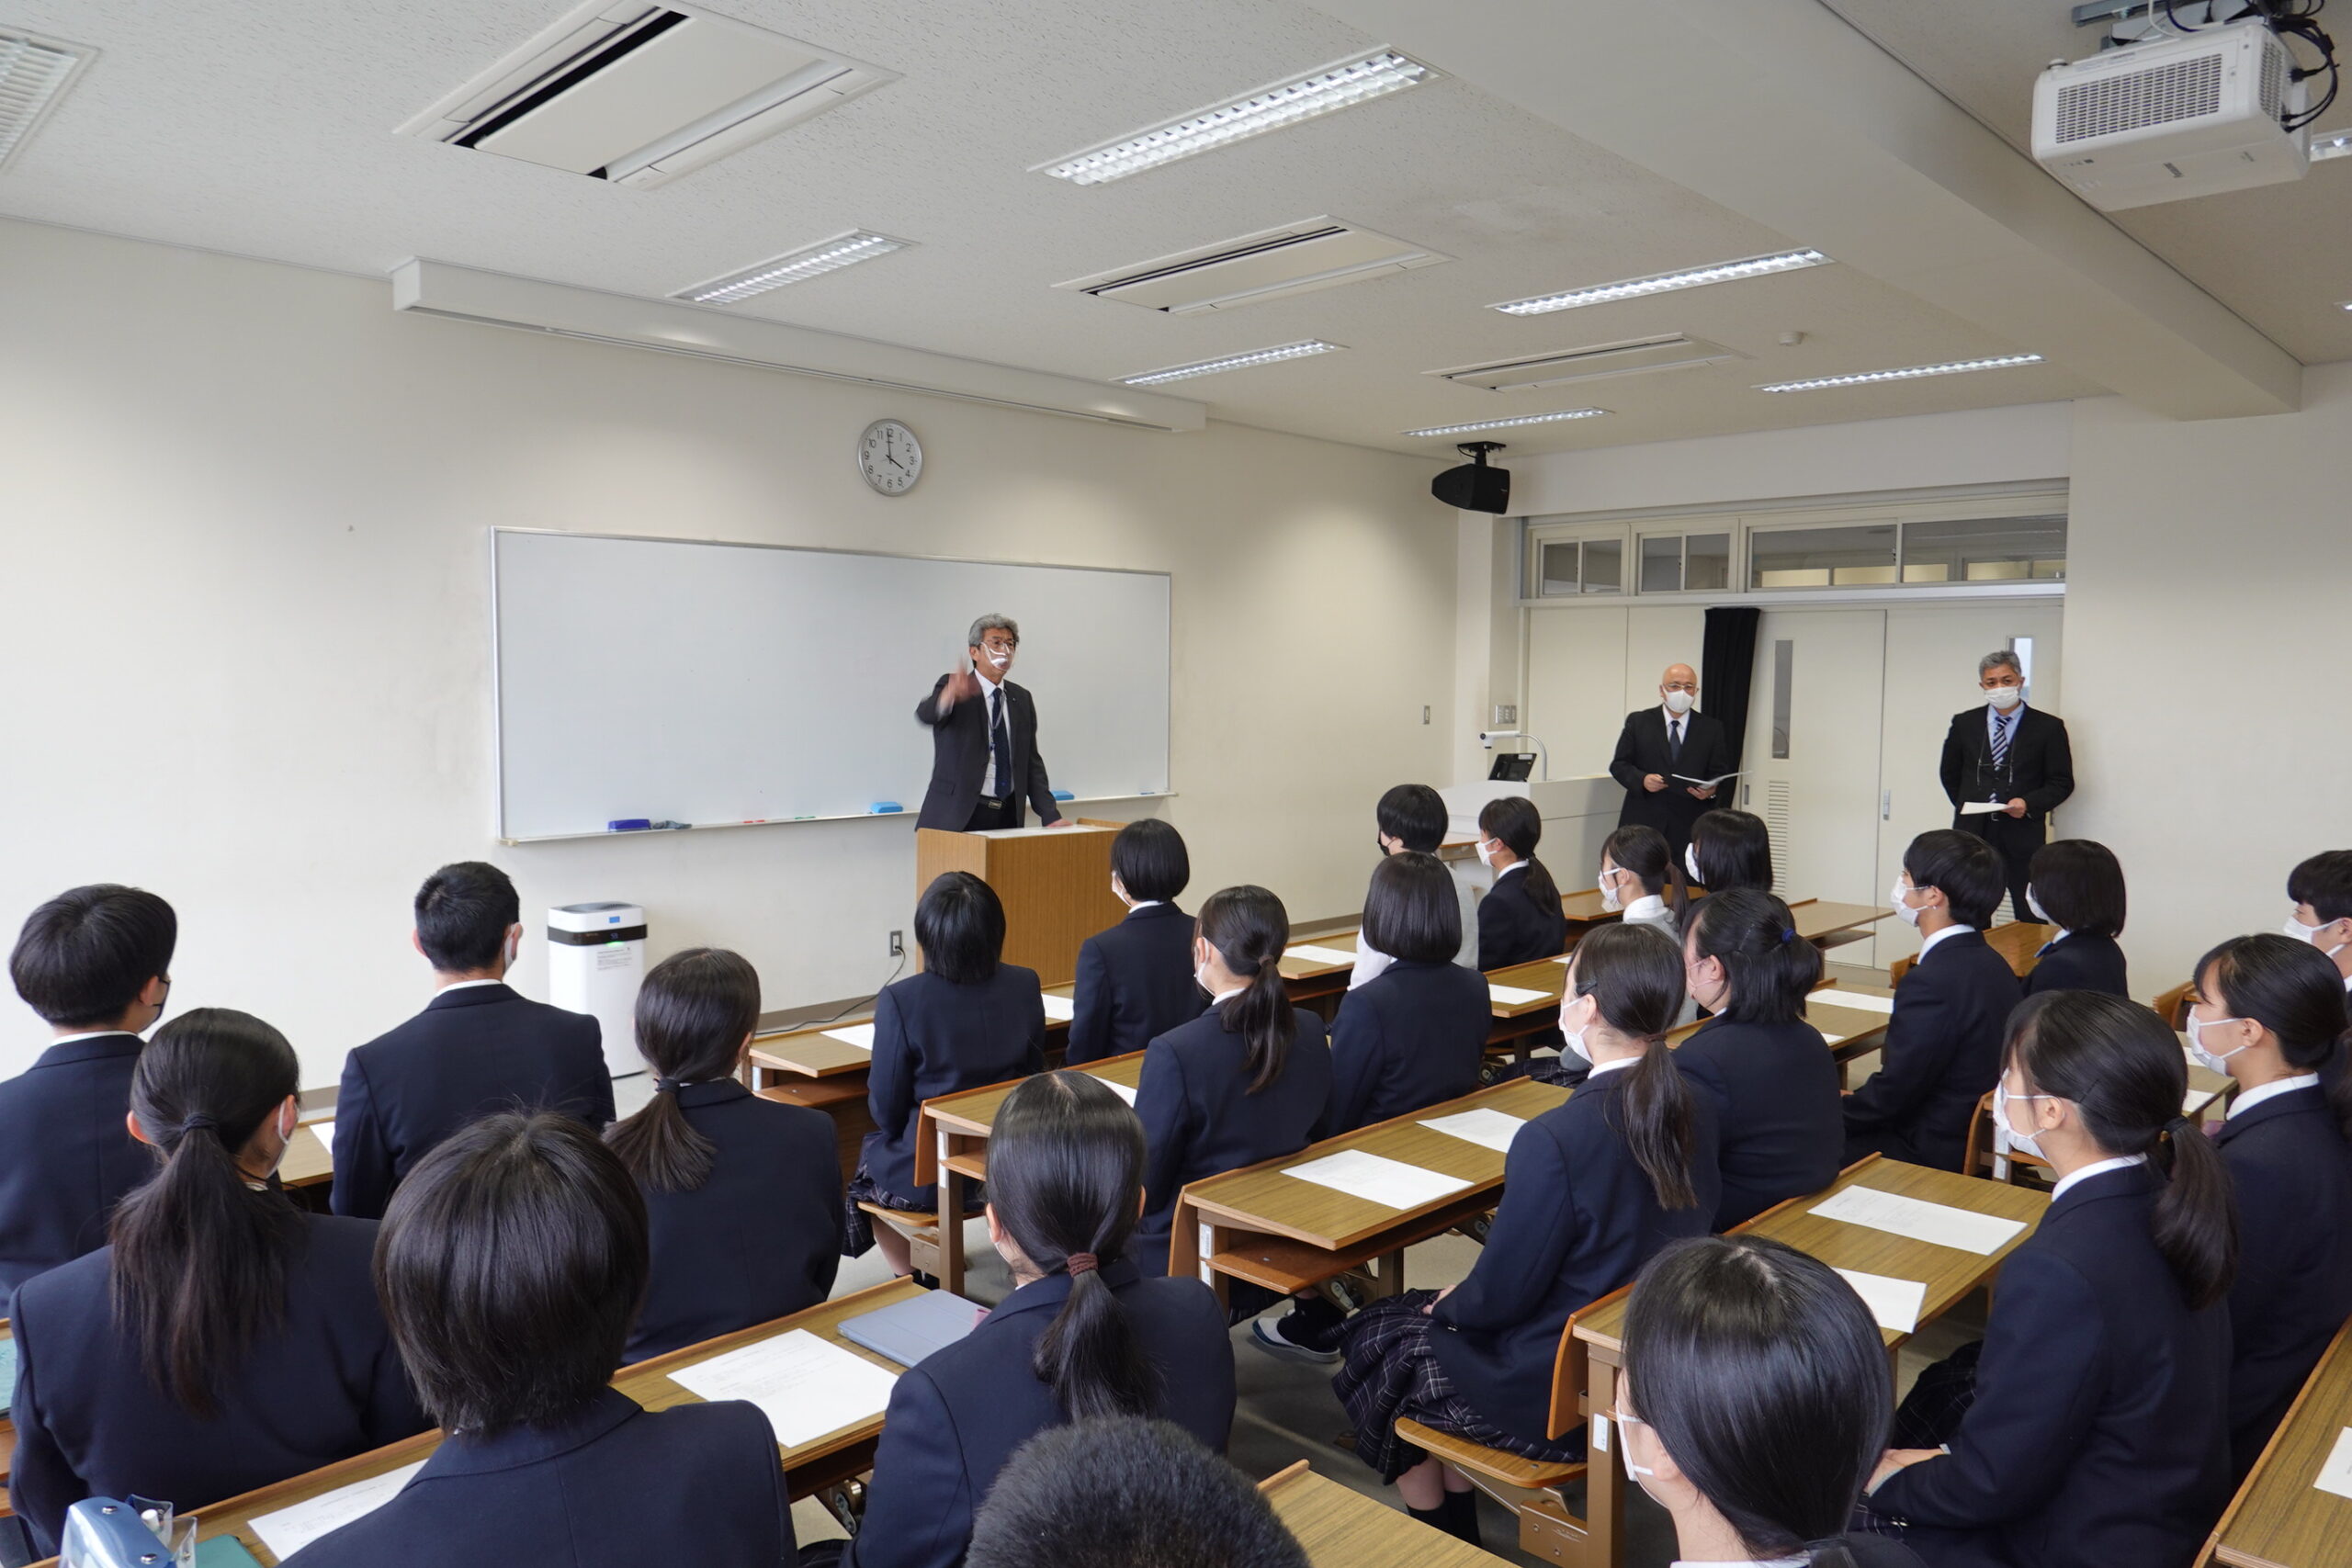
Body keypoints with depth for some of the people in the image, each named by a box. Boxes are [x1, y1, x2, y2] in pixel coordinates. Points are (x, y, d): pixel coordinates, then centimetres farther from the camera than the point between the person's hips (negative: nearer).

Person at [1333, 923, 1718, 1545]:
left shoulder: (1555, 1139, -30)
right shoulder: (1695, 1112, -7)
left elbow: (1499, 1297, -20)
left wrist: (1448, 1305, 3)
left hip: (1558, 1398, -7)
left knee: (1377, 1340, 16)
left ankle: (1441, 1539, 33)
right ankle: (1458, 1525, 32)